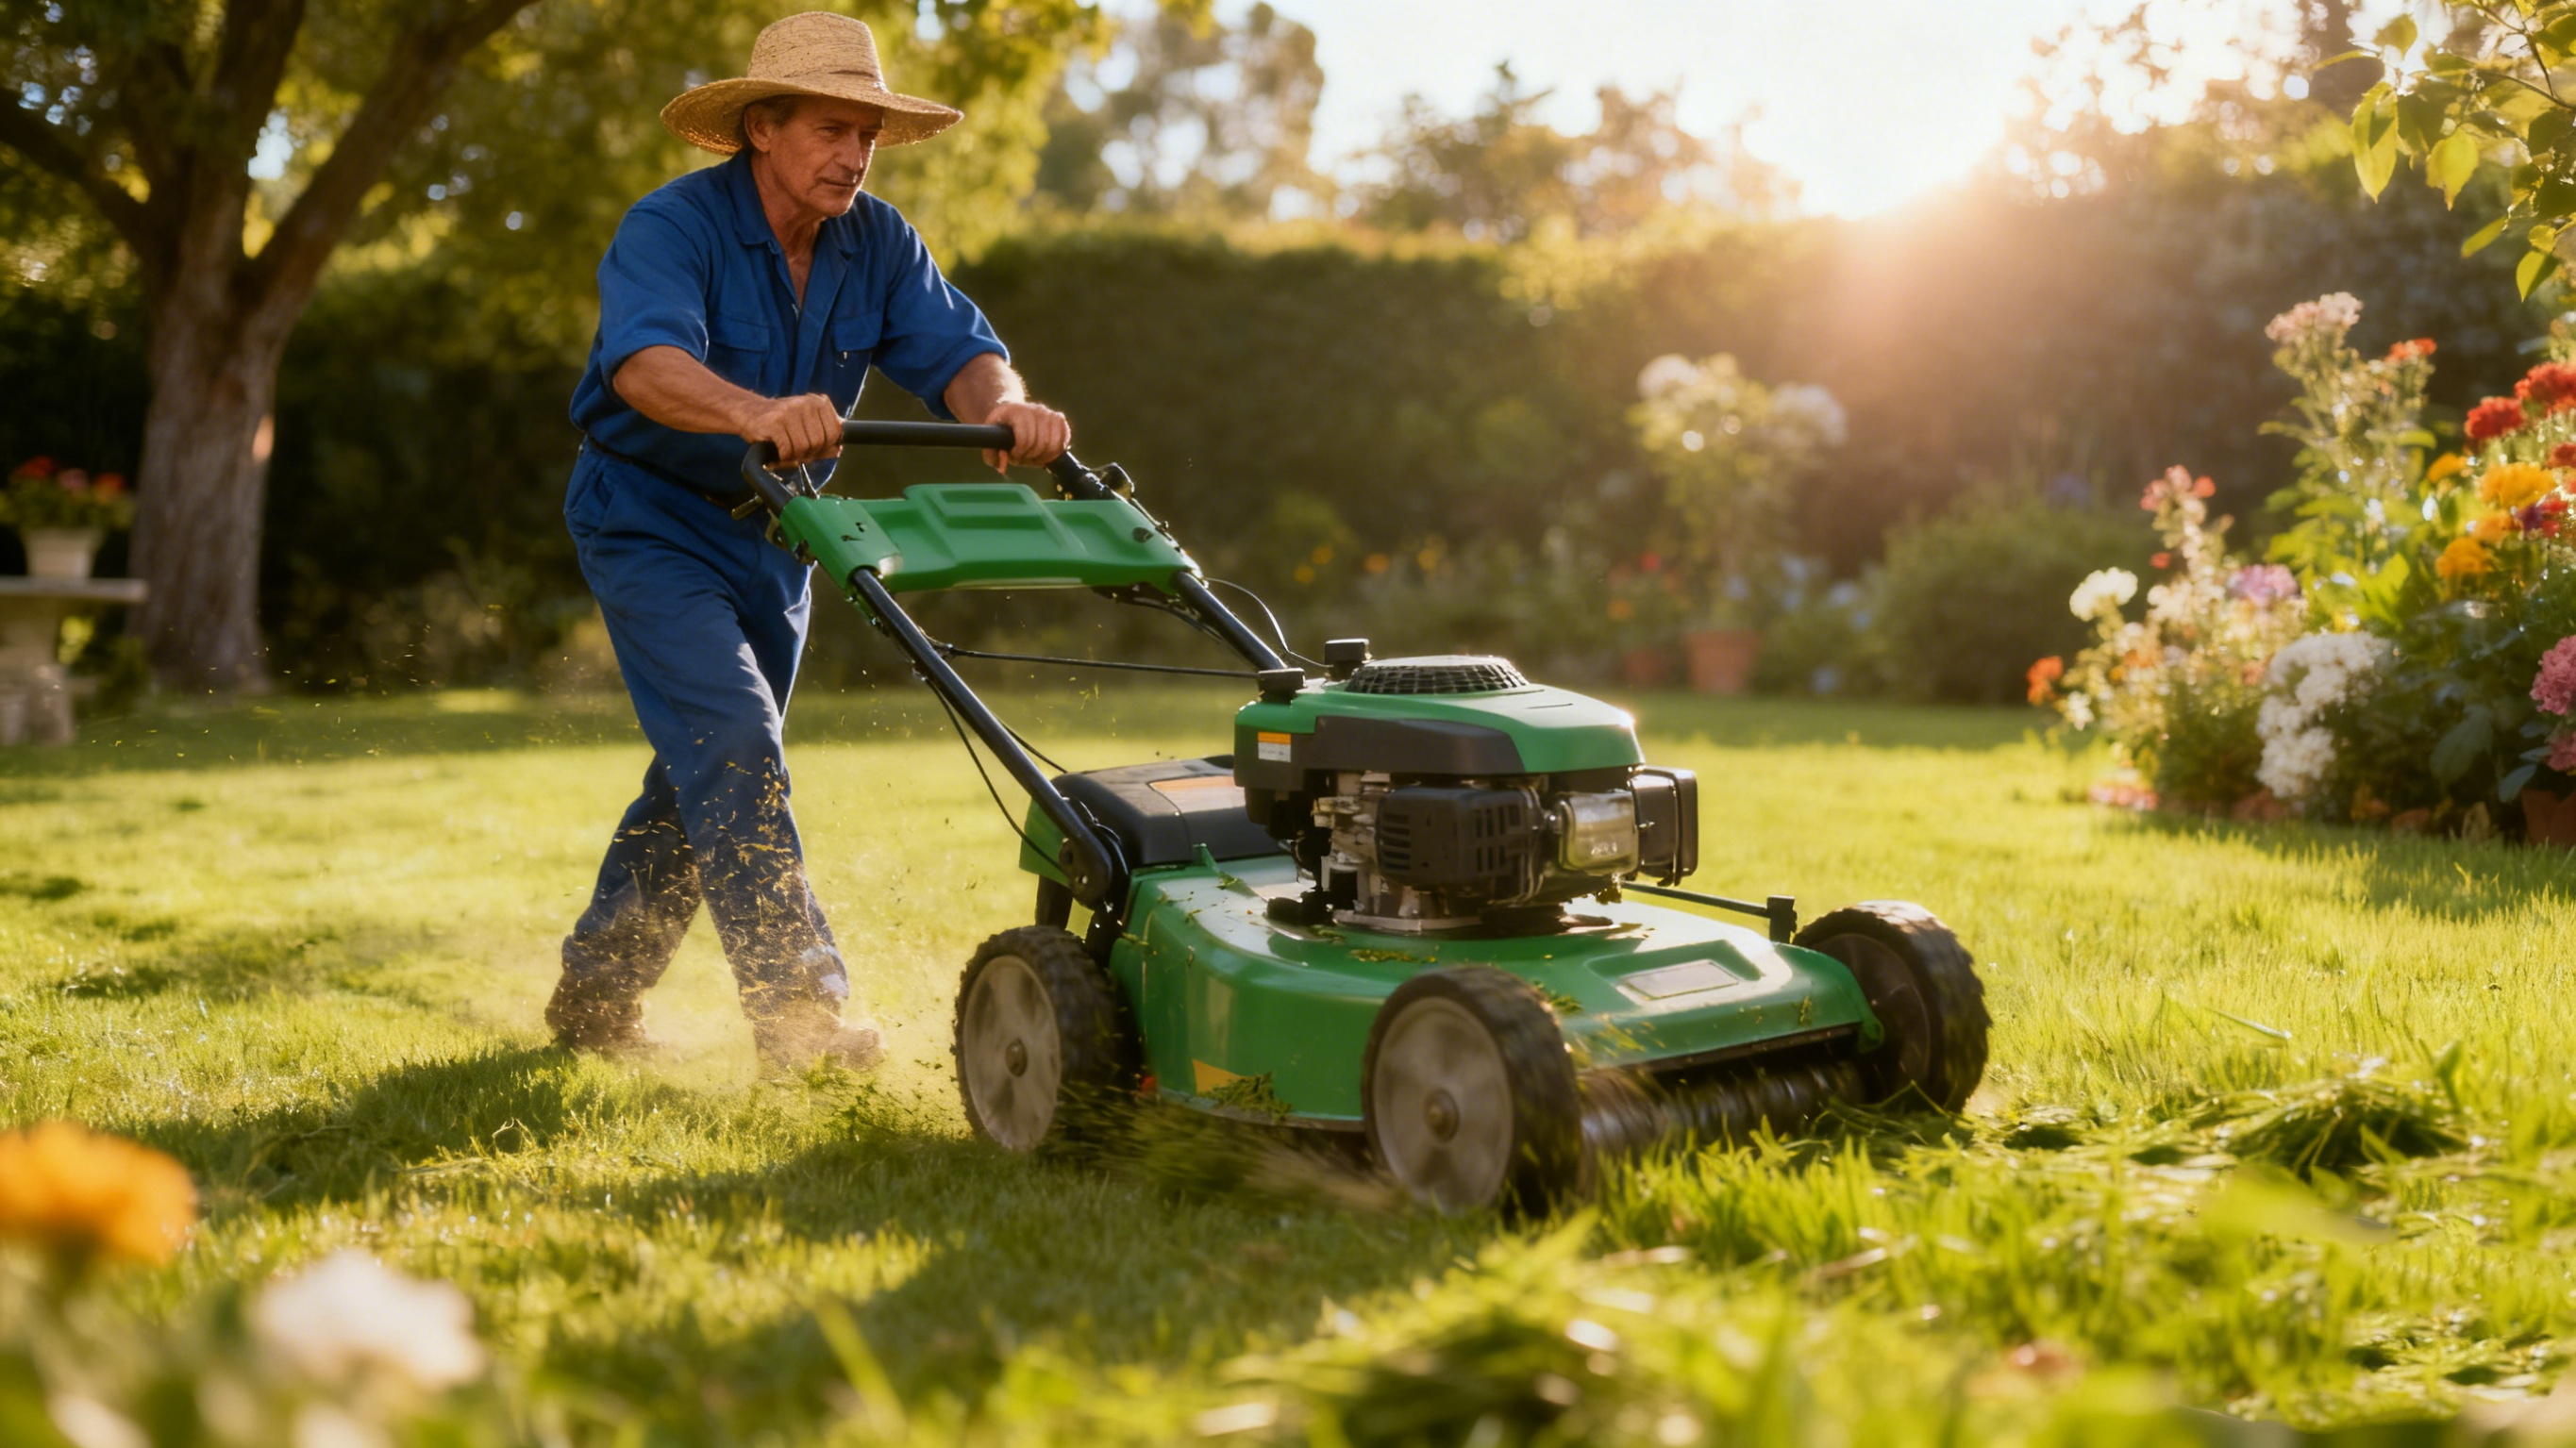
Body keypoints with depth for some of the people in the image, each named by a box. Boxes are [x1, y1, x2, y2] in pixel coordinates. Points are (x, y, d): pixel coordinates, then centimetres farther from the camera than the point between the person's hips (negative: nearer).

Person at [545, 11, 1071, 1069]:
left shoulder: (876, 244, -5)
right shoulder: (671, 228, -23)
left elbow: (953, 348, -17)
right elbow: (646, 360, -42)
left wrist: (1004, 406, -41)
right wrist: (757, 413, -62)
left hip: (771, 538, 7)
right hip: (651, 525, -7)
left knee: (703, 777, 14)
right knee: (733, 742, -21)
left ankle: (594, 994, 30)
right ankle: (800, 1005, -21)